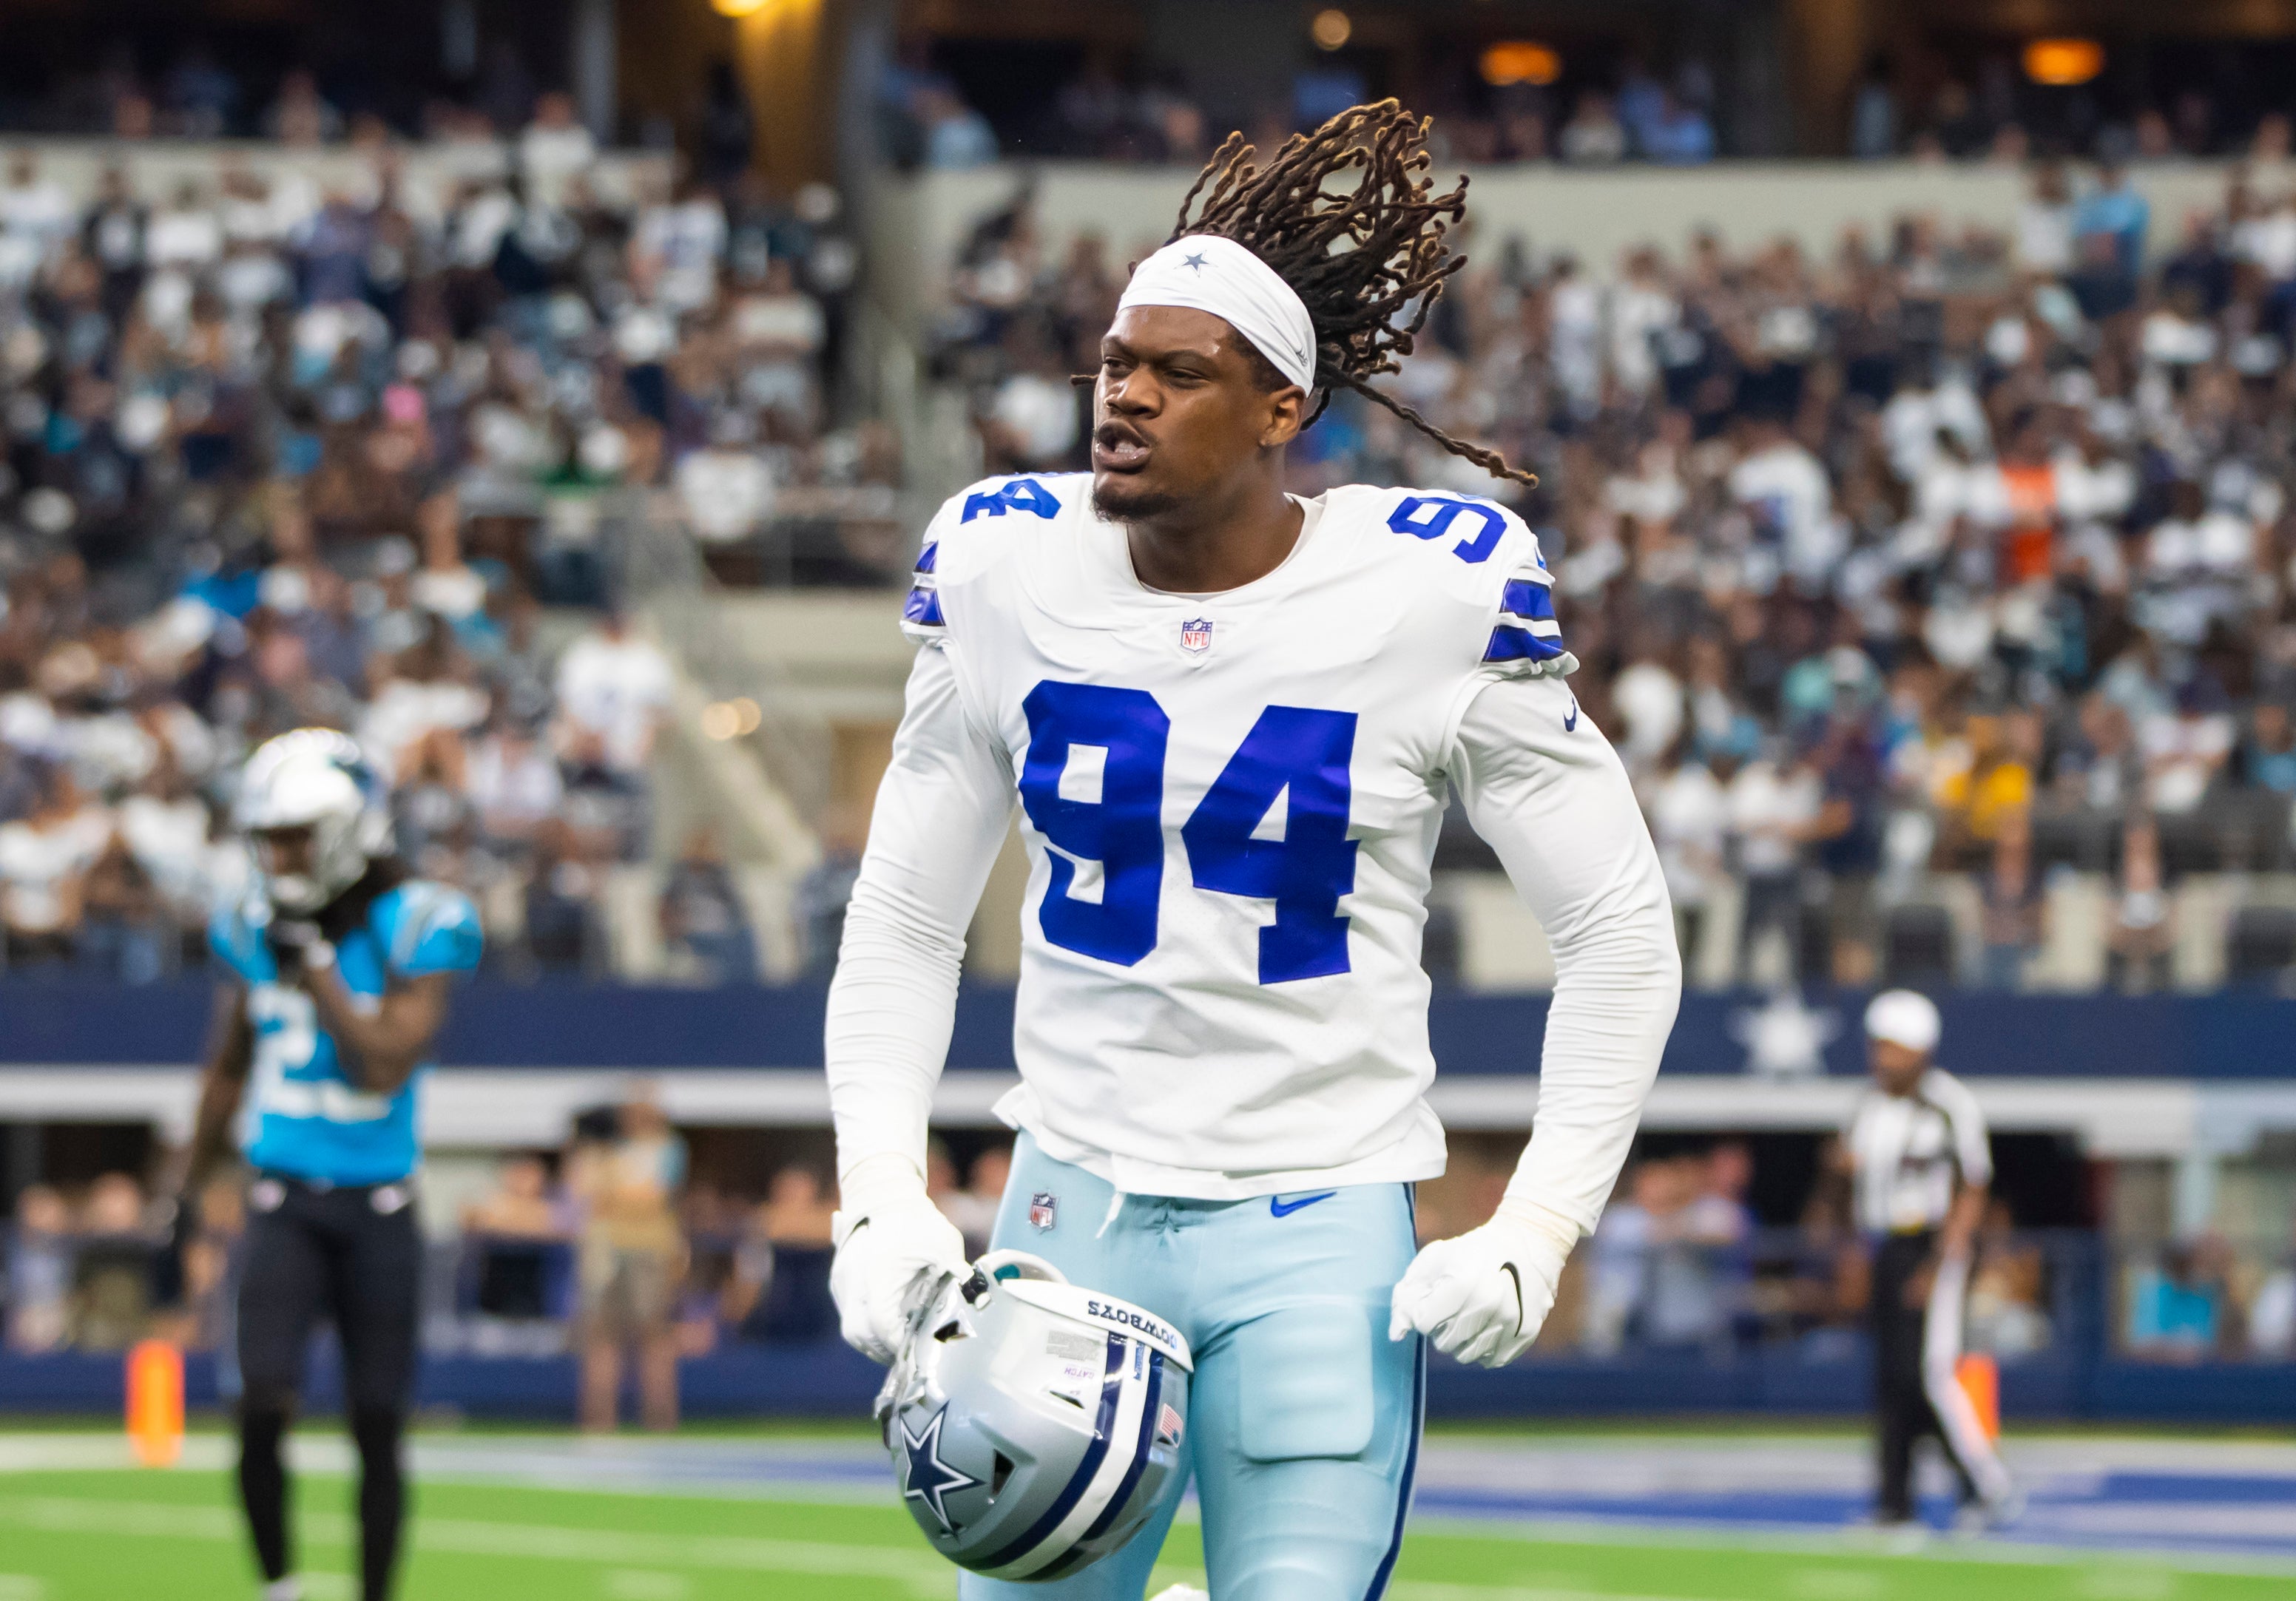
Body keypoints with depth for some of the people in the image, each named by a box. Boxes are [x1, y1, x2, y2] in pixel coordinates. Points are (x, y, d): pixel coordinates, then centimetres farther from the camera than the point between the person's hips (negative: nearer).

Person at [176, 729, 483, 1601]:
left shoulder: (414, 929, -9)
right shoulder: (253, 929, 3)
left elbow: (384, 1064, -17)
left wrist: (315, 964, -20)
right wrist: (190, 1189, 21)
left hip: (377, 1207, -2)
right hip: (285, 1201, 2)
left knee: (377, 1427, 4)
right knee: (263, 1406, -14)